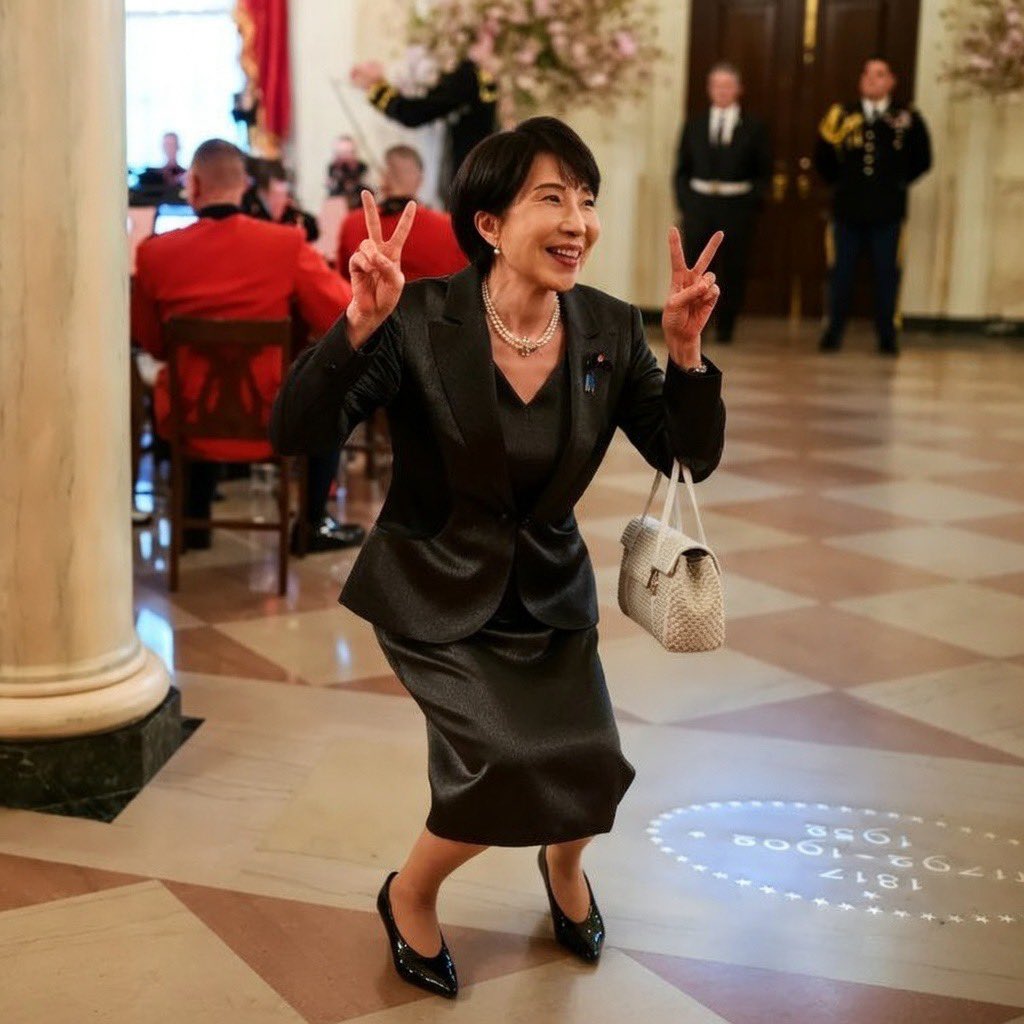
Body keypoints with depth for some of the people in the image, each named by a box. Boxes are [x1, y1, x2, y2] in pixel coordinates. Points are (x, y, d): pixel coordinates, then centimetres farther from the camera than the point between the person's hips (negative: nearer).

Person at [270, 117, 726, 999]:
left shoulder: (610, 331, -9)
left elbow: (692, 458, -6)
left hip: (549, 595, 4)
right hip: (436, 596, -4)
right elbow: (296, 433, -25)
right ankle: (410, 895, 15)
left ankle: (563, 863, 37)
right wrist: (360, 325, -40)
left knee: (588, 771, -6)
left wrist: (685, 351, -22)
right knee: (510, 759, -20)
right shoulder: (422, 321, -20)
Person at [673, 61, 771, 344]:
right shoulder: (694, 125, 11)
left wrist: (753, 201, -6)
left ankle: (724, 329, 15)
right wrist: (684, 201, 1)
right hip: (699, 203, 1)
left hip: (737, 206, -1)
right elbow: (682, 169, 12)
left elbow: (764, 172, 4)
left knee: (733, 271, 4)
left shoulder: (753, 127, 4)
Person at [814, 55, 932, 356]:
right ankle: (833, 333, 15)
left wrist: (898, 183, 7)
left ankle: (887, 337, 13)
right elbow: (823, 158, 11)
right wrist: (841, 182, 0)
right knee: (840, 273, 5)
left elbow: (922, 160, 9)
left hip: (887, 212, -1)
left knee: (887, 275, 4)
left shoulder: (907, 119, 1)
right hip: (847, 208, 1)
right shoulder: (842, 116, 4)